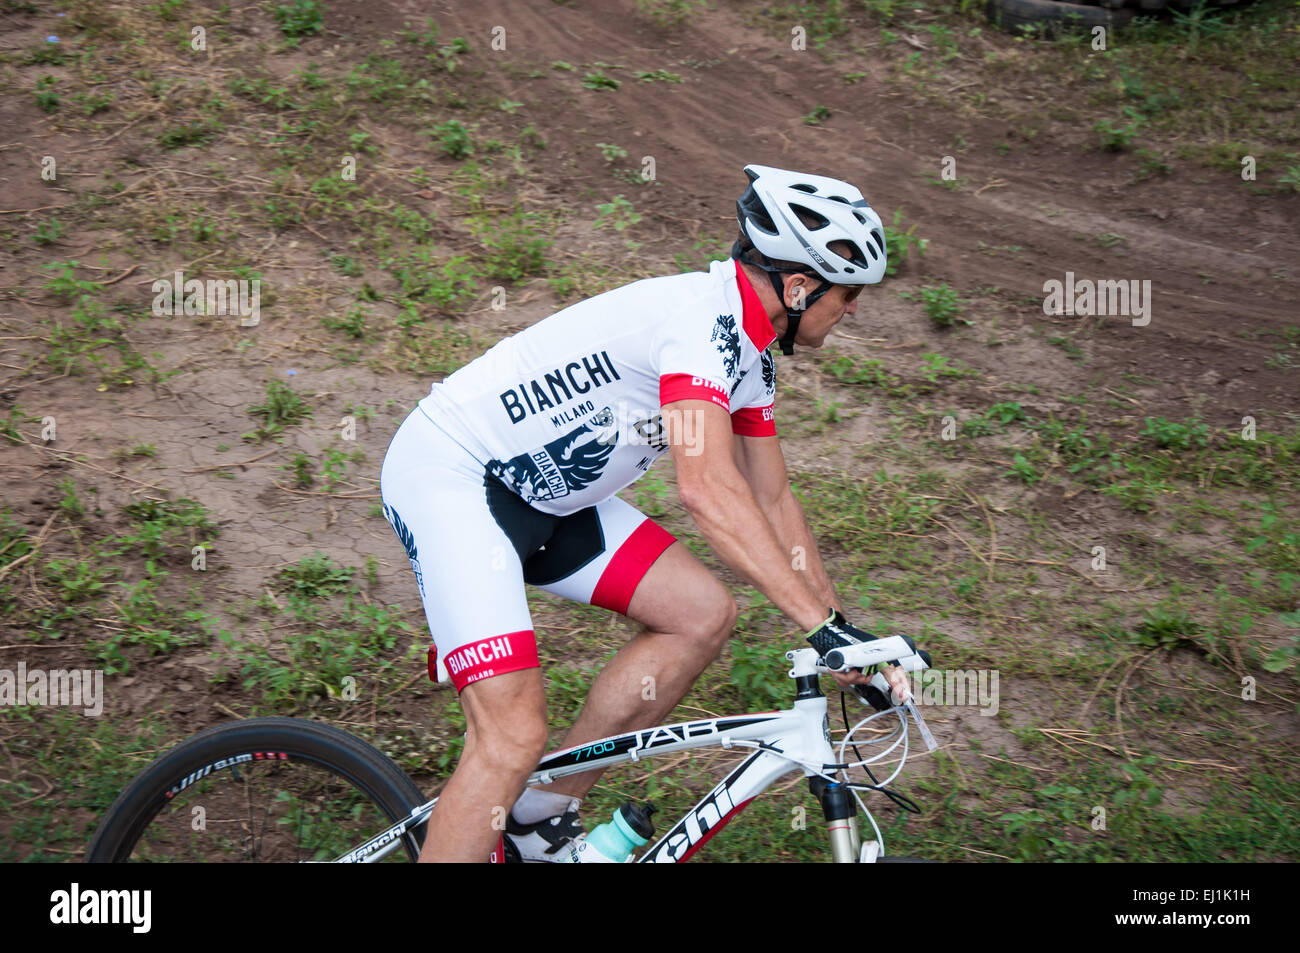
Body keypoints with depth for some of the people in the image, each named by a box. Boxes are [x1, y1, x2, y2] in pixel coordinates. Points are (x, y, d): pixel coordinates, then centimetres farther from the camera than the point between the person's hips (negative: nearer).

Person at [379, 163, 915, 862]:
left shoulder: (748, 351, 7)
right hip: (446, 475, -10)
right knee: (513, 735, -19)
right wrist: (825, 625, -37)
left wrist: (851, 644, 9)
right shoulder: (698, 316, -24)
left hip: (543, 491, 10)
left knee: (703, 616, 1)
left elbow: (770, 500, 13)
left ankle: (539, 821, 11)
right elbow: (706, 488, -36)